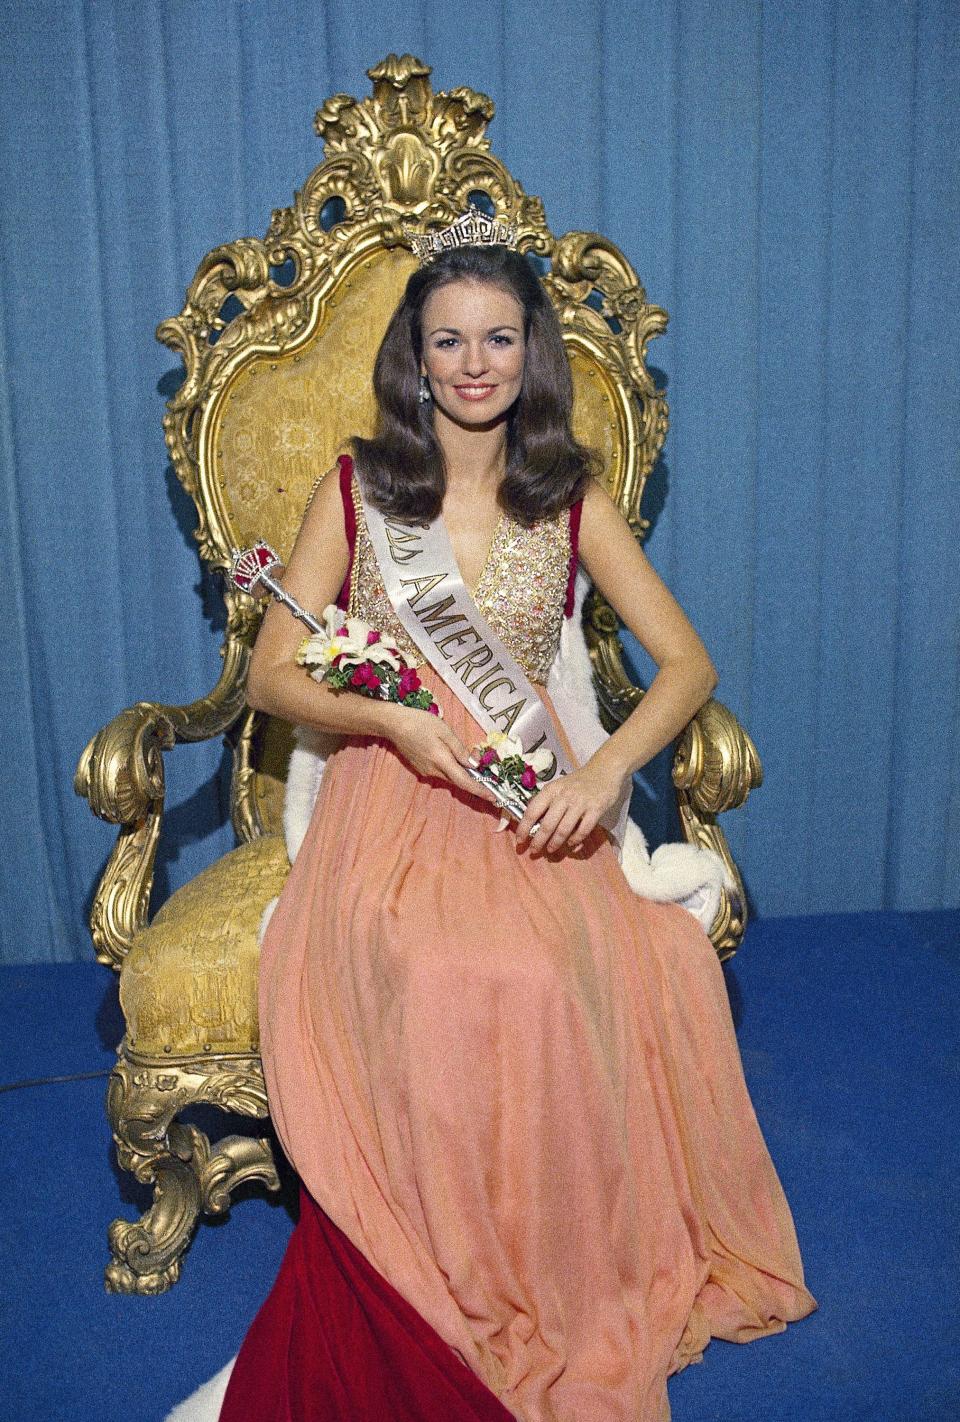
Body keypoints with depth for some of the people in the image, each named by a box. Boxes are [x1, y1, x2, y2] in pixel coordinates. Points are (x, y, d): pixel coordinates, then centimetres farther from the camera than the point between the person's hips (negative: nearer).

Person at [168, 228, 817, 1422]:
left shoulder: (571, 499, 10)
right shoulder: (356, 487, 7)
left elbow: (687, 662, 6)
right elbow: (272, 675, 6)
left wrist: (604, 770, -12)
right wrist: (394, 721, -13)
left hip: (529, 810, 1)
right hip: (385, 798, -1)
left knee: (543, 977, -31)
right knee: (424, 979, -32)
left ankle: (545, 1302, -7)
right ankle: (424, 1321, -9)